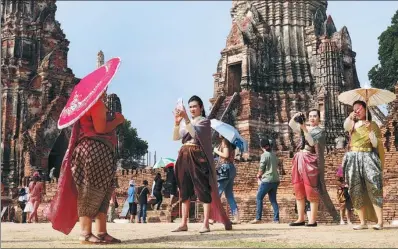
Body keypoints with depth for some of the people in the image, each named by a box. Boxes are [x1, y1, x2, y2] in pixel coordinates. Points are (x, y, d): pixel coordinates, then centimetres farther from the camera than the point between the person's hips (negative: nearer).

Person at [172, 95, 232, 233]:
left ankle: (205, 224, -10)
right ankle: (184, 223, 7)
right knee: (184, 191, 4)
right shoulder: (187, 123, 19)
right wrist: (177, 122, -9)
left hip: (198, 158, -6)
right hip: (184, 158, 6)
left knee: (203, 189, -9)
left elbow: (195, 133, -16)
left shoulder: (204, 121, 2)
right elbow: (175, 137, 7)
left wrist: (186, 118, -23)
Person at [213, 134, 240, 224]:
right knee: (229, 195, 8)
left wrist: (216, 151, -3)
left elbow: (226, 155, -17)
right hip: (231, 168, 9)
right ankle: (236, 217, 4)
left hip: (225, 168, -9)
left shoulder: (225, 141, -7)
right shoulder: (230, 142, 17)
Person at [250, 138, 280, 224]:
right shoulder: (274, 155, 11)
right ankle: (276, 219, 6)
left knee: (259, 198, 2)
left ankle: (258, 218, -1)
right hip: (275, 180, 7)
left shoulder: (264, 155, -10)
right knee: (273, 199, 11)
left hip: (267, 180, -7)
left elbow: (261, 169, -9)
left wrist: (258, 176, 12)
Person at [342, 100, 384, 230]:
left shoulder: (372, 124, 8)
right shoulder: (352, 124, 13)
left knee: (373, 189, -13)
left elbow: (375, 144, -1)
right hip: (353, 159, 3)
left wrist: (370, 130, -14)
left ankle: (380, 222, -16)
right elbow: (345, 127, -13)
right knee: (357, 191, -1)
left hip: (368, 158, -3)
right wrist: (349, 117, -33)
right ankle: (363, 222, 2)